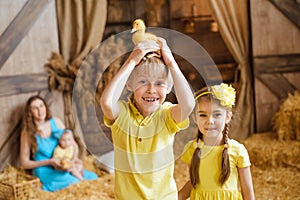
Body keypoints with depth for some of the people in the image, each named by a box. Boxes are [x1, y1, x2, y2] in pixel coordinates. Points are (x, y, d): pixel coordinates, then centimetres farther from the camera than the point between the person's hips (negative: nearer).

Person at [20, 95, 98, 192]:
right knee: (75, 183, -28)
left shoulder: (55, 122, 4)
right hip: (45, 170, -4)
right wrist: (49, 162, -16)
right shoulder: (28, 133, -7)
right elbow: (24, 163, -4)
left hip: (64, 166, 5)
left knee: (93, 177, -16)